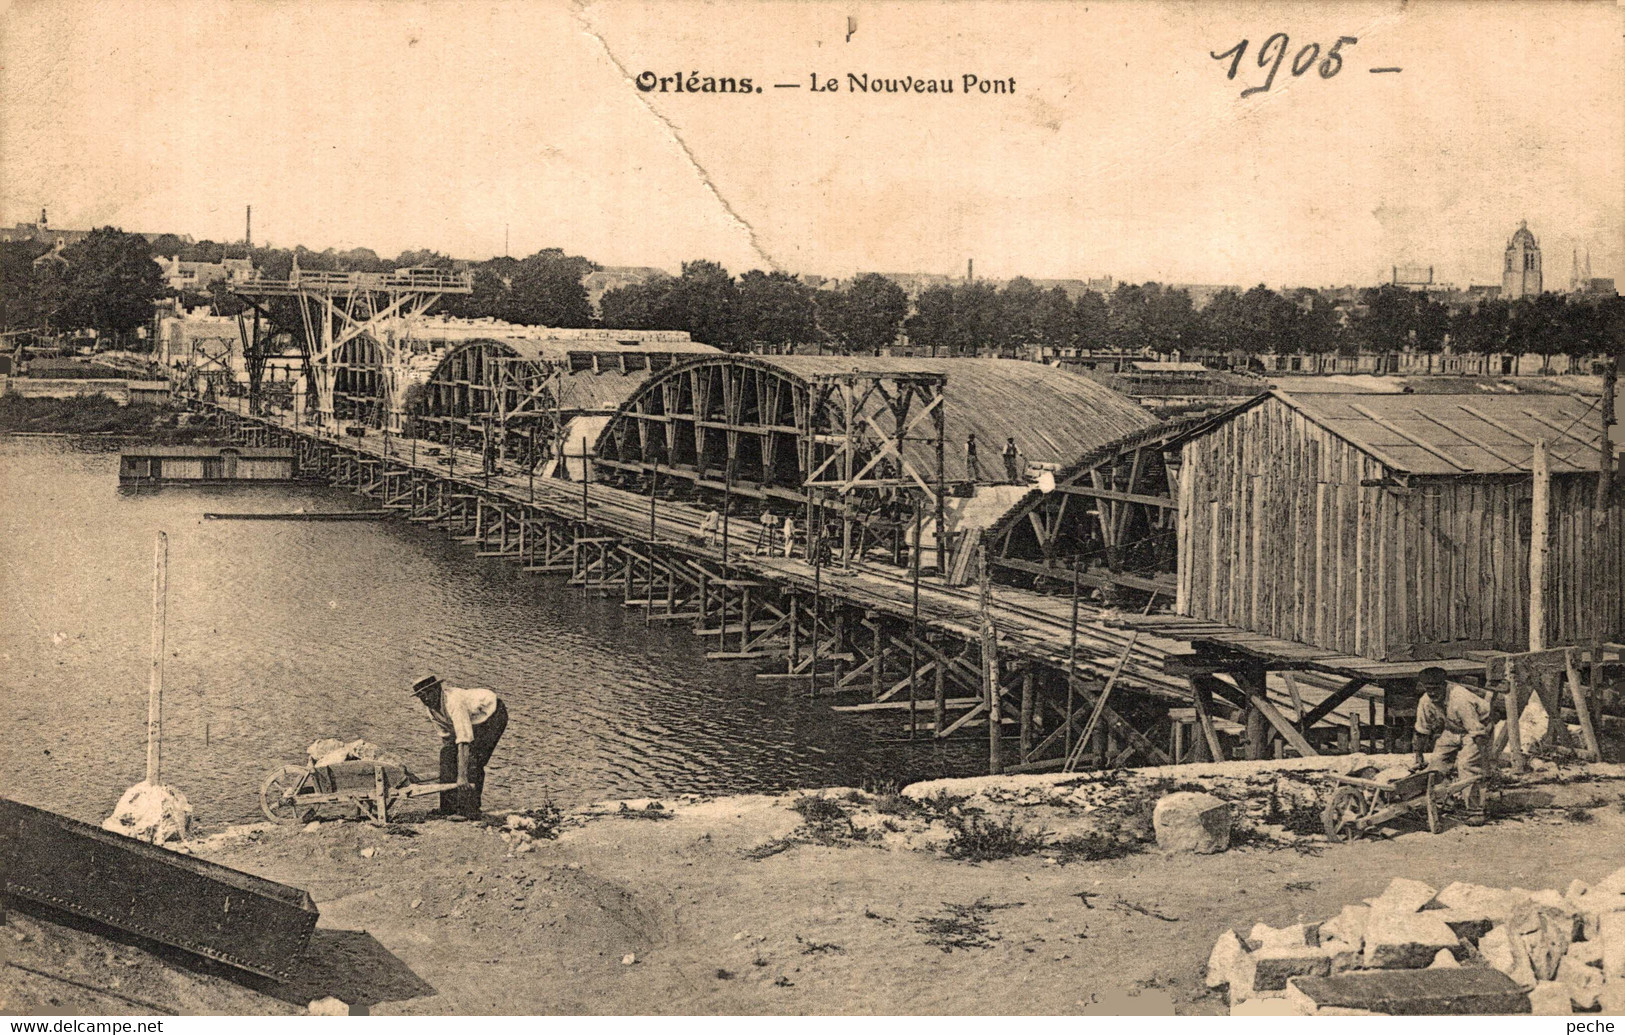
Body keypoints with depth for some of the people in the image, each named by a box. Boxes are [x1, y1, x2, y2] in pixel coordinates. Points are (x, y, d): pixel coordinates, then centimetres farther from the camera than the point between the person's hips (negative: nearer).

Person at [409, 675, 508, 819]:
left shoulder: (454, 701, -37)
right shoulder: (429, 707, -10)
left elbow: (463, 740, -42)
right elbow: (446, 734, 7)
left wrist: (462, 776, -45)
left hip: (492, 714, -9)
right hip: (472, 720, 9)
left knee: (472, 758, -22)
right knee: (448, 753, -3)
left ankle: (470, 811, -20)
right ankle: (449, 807, 3)